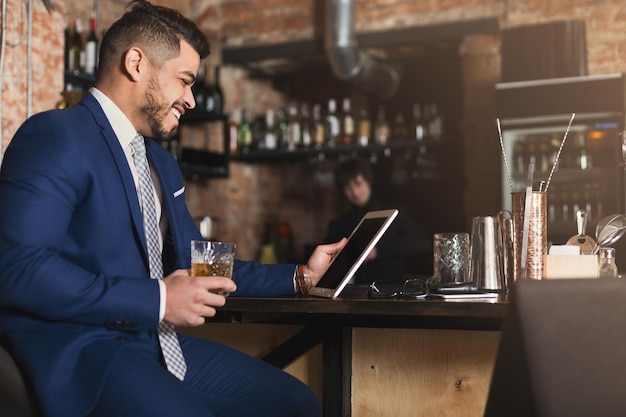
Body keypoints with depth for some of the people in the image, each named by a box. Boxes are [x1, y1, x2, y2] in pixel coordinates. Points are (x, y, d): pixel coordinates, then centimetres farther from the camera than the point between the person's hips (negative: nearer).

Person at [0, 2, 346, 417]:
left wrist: (300, 276, 19)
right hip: (80, 351, -9)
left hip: (158, 344, 9)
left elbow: (195, 264, 26)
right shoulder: (55, 138, -10)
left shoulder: (162, 162, 19)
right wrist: (156, 300, -23)